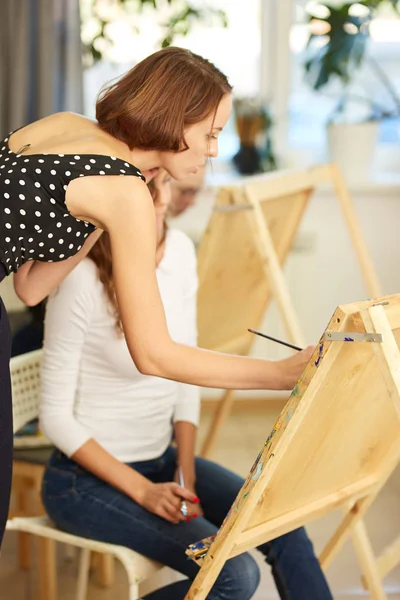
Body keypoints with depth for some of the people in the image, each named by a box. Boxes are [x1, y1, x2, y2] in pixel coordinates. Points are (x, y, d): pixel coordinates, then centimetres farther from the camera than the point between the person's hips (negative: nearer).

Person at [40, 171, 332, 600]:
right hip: (88, 479, -6)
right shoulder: (83, 280, -21)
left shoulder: (179, 251, -2)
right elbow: (56, 416, -15)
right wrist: (143, 491, -17)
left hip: (161, 458, 6)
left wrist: (186, 472, -2)